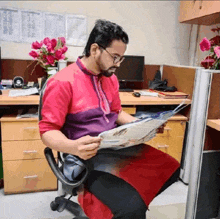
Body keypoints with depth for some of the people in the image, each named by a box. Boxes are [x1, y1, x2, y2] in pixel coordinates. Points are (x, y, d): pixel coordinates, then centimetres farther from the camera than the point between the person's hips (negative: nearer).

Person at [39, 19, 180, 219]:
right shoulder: (63, 82, -14)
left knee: (171, 169, 2)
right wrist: (73, 147, -33)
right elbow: (48, 130, -13)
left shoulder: (110, 77, 11)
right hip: (88, 155, -8)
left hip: (118, 146, 8)